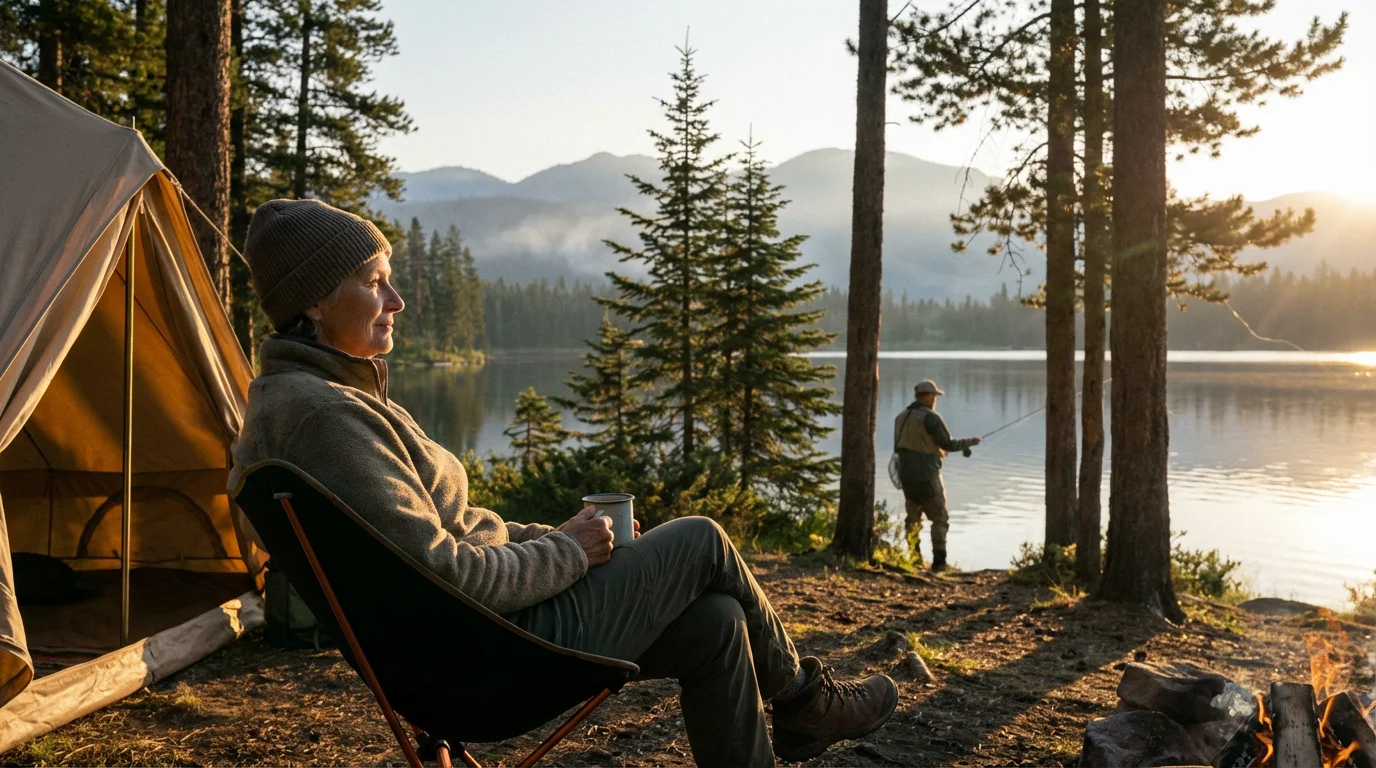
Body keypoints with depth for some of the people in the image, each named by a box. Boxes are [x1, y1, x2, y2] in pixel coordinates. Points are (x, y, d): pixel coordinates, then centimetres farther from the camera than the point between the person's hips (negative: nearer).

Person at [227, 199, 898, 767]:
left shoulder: (300, 397, 11)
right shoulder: (321, 412, -23)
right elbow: (442, 573, -26)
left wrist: (554, 537, 7)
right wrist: (567, 551, -11)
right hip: (489, 653, -9)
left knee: (715, 623, 7)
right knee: (700, 542, 0)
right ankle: (802, 697, 24)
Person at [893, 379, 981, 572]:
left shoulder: (901, 417, 10)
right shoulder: (931, 417, -14)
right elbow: (948, 444, -11)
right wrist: (970, 441, 6)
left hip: (906, 475, 7)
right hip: (926, 476, -7)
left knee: (913, 518, 15)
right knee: (940, 518, 1)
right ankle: (938, 561, -5)